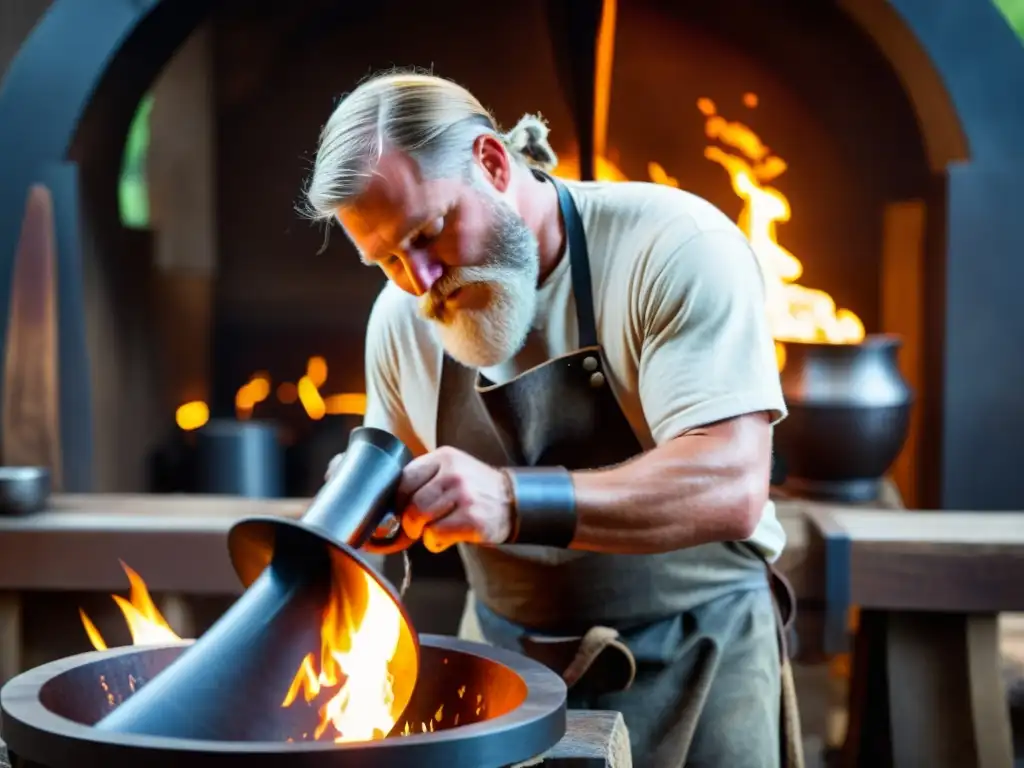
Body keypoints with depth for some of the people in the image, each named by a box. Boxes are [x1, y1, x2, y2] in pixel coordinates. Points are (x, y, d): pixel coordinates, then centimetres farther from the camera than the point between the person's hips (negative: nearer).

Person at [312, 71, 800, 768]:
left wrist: (512, 501, -41)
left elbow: (732, 488, -29)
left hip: (690, 654, -4)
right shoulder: (400, 318, -2)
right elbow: (411, 501, 12)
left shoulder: (675, 247, -20)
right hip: (504, 655, 4)